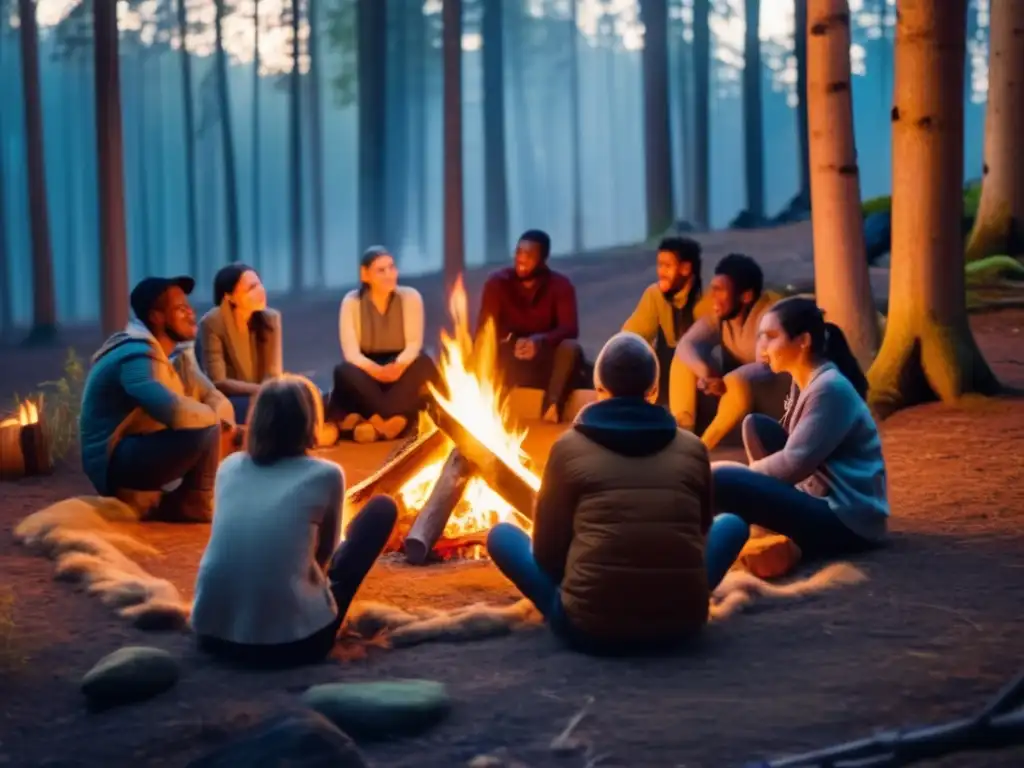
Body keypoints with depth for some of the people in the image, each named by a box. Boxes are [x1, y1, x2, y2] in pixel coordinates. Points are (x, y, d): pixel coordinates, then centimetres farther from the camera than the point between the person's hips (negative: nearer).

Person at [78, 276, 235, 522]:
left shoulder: (173, 355, 10)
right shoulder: (136, 356, -21)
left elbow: (217, 400, 11)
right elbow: (177, 412, -34)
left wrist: (223, 427, -12)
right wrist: (217, 420, -14)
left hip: (142, 453, 10)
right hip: (115, 464, -10)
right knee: (206, 429, -27)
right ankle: (197, 503, -2)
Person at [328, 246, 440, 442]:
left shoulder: (410, 297, -4)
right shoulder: (352, 301, -6)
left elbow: (414, 344, -13)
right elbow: (351, 351, -15)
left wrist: (398, 366, -35)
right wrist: (377, 370, -35)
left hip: (401, 369, 1)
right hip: (368, 370, -1)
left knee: (424, 365, -32)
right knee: (344, 372, -33)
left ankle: (374, 421, -39)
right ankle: (395, 419, -40)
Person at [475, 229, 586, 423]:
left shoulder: (561, 285, -7)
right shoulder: (498, 282, -5)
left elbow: (570, 329, -20)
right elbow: (484, 329, -12)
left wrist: (540, 341, -41)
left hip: (545, 359, -1)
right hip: (510, 360, 1)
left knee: (571, 348, -33)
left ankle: (552, 405, -43)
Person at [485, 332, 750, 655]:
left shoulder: (569, 447, 1)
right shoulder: (692, 448, 6)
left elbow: (547, 550, 7)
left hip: (589, 626, -1)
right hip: (681, 622, 2)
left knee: (501, 534, 20)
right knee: (732, 524, 28)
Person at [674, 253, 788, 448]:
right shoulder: (721, 312, -6)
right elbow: (686, 344, -13)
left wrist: (726, 383, -48)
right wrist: (705, 372, -33)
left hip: (778, 396, -7)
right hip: (739, 389, 8)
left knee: (738, 382, -38)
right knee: (685, 359, -4)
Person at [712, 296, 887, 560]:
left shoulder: (830, 389, -19)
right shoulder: (805, 382, 10)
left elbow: (794, 464, -20)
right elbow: (792, 450, 18)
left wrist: (741, 473, -4)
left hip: (848, 520, -10)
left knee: (721, 480, -23)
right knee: (755, 426, 12)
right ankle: (781, 527, 7)